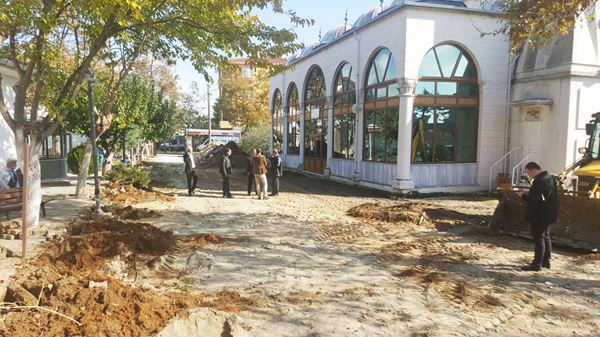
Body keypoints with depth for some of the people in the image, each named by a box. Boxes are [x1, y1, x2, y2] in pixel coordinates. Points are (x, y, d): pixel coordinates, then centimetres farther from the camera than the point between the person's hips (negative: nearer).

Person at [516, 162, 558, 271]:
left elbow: (533, 199, -25)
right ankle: (546, 261, 28)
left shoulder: (539, 181, -22)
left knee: (539, 238, -4)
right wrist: (527, 195, 12)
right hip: (548, 214, 10)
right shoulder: (550, 179, 10)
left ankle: (537, 264, 2)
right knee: (546, 237, 18)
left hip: (539, 216, -10)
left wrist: (522, 195, -8)